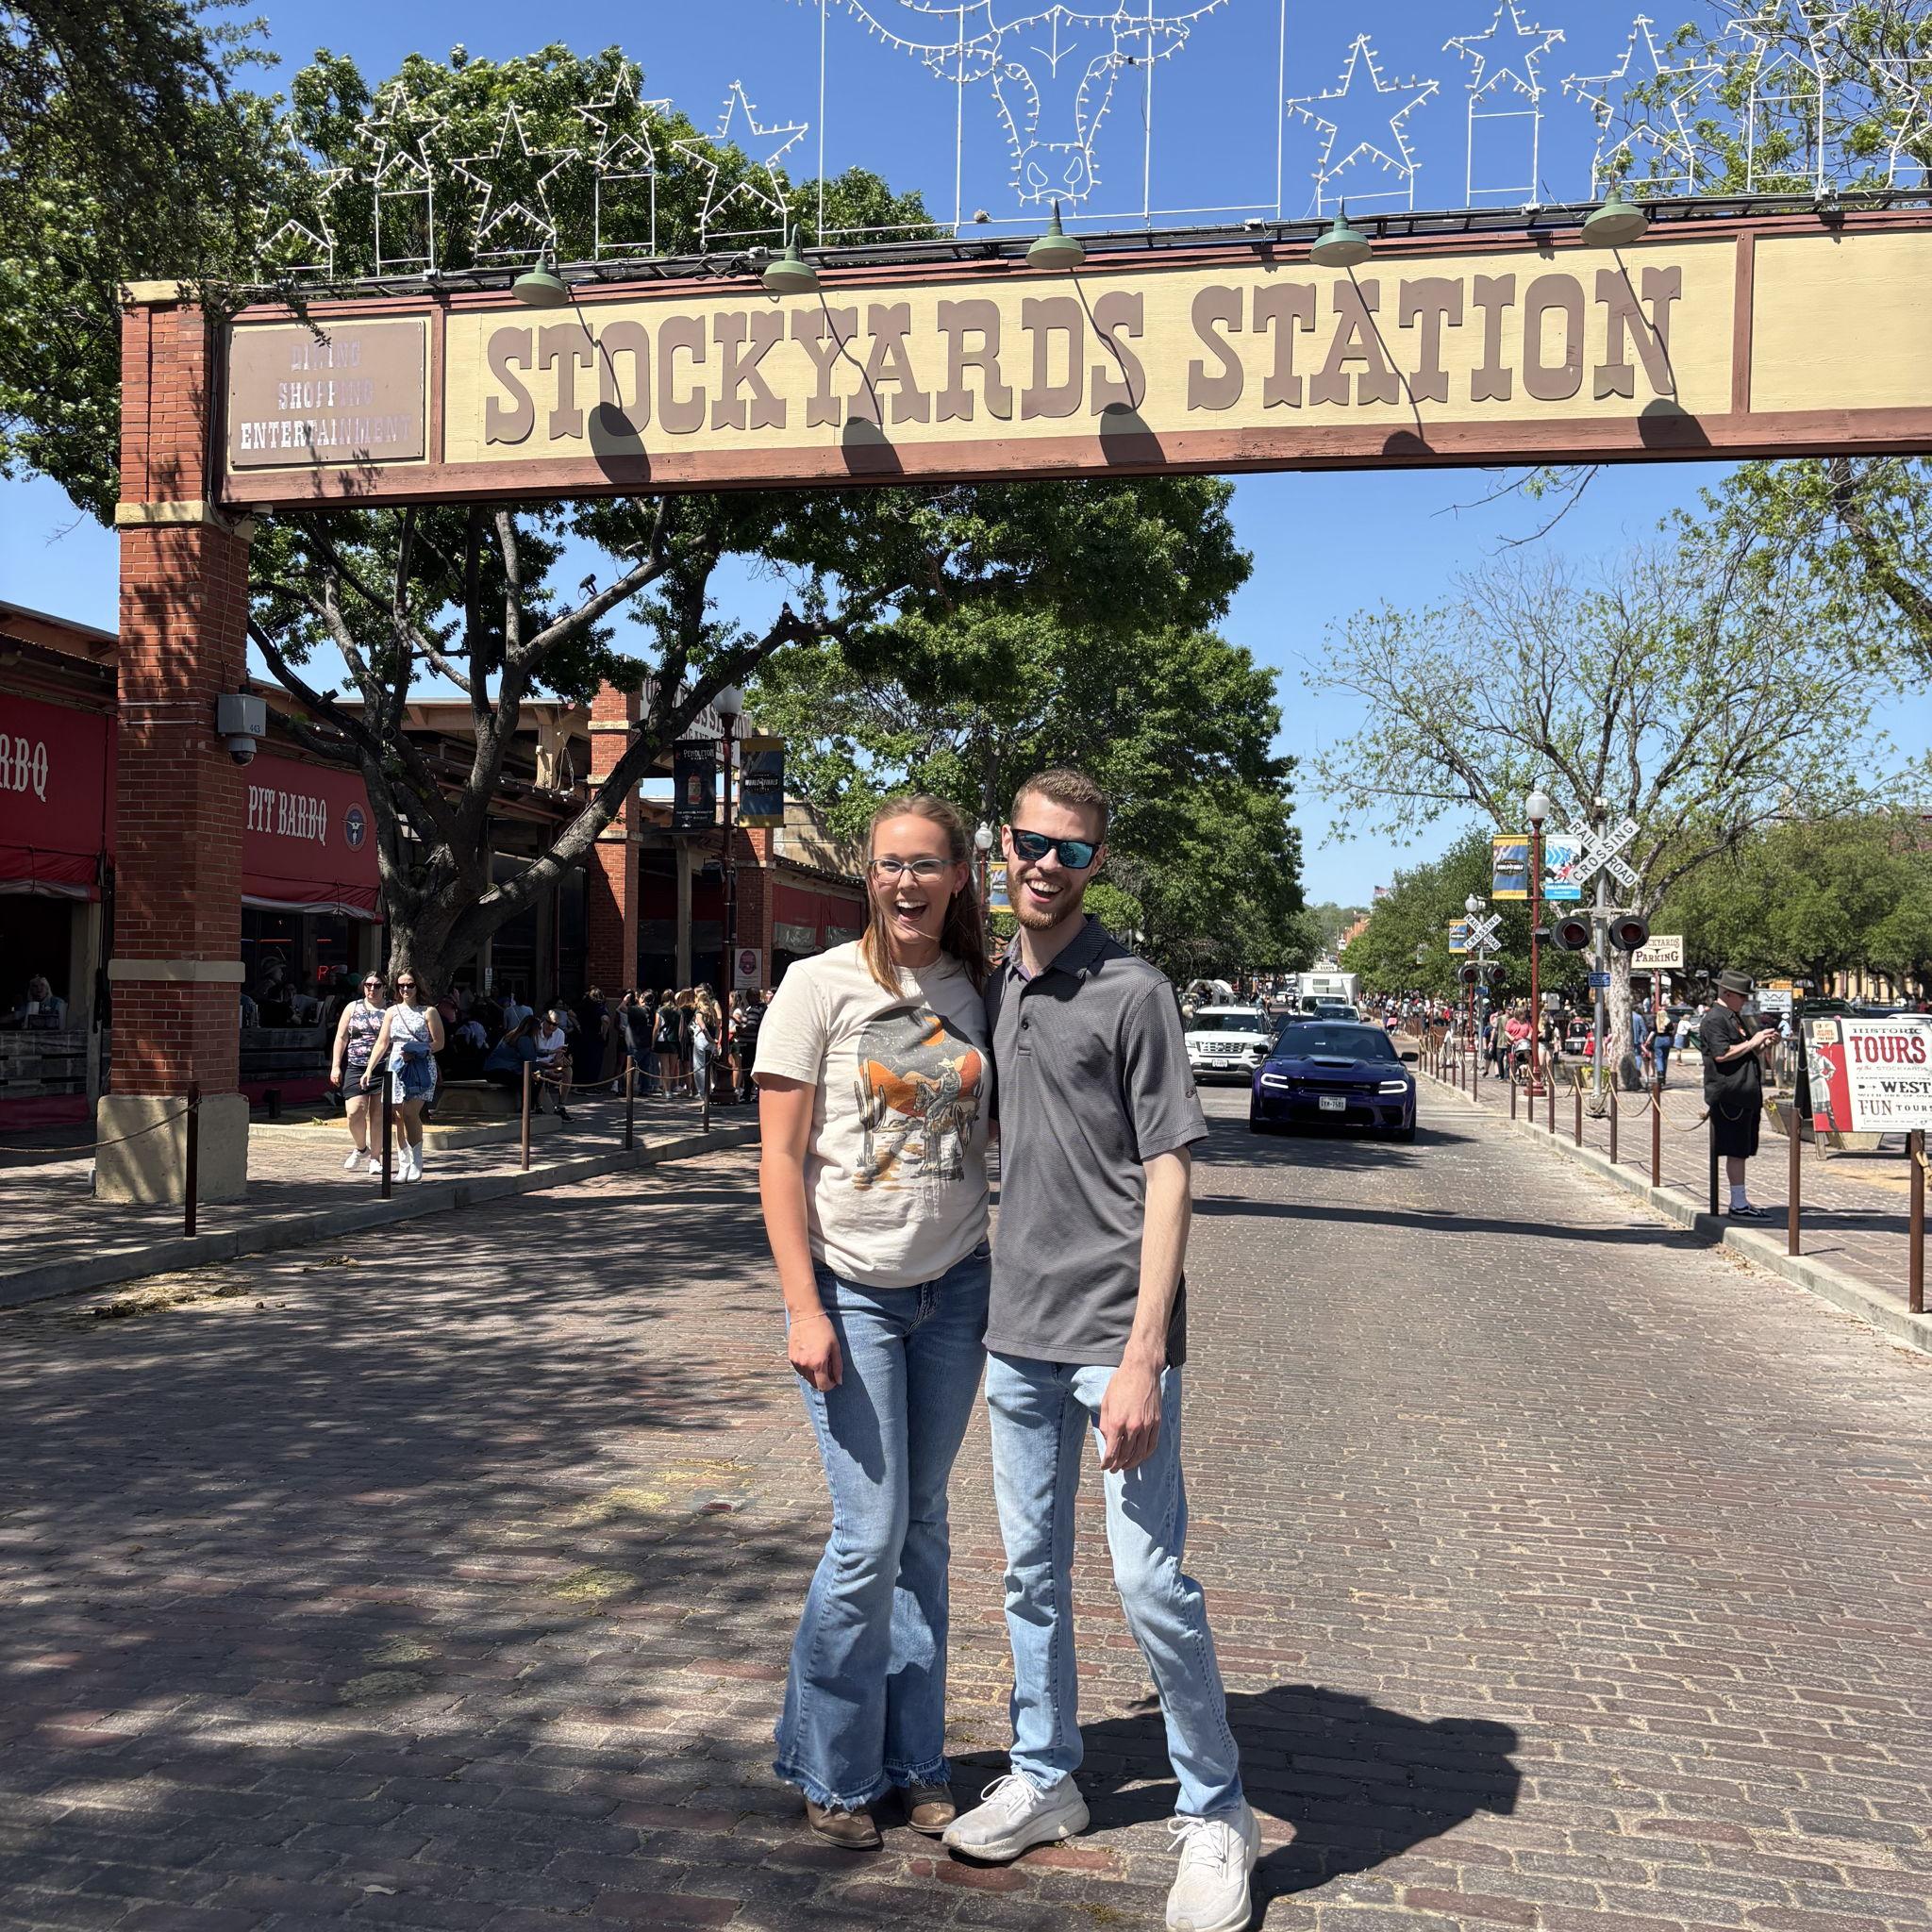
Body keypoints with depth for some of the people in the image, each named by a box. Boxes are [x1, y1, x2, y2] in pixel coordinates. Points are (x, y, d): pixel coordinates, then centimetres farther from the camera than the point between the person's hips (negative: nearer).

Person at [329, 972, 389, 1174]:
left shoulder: (391, 1010, 7)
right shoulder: (353, 1008, 12)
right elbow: (341, 1038, 11)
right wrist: (336, 1066, 3)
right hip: (355, 1067, 1)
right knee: (355, 1111, -9)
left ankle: (375, 1158, 12)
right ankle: (361, 1148, 17)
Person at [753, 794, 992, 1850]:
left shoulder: (976, 993, 4)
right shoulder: (820, 986, -8)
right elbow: (779, 1159, -9)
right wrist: (804, 1310, -13)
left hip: (954, 1291, 4)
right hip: (851, 1290, -4)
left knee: (922, 1528, 12)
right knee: (871, 1535, -4)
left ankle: (913, 1759, 27)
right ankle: (829, 1772, 18)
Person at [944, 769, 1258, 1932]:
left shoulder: (1131, 992, -9)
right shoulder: (993, 993, 9)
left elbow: (1169, 1176, -13)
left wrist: (1142, 1358, -19)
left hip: (1115, 1333, -6)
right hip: (1018, 1331, 6)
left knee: (1152, 1582, -2)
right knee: (1033, 1573, 16)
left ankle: (1216, 1814, 18)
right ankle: (1045, 1779, 34)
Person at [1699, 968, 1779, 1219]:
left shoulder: (1735, 1019, 22)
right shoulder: (1714, 1019, -10)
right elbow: (1721, 1054, -21)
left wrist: (1764, 1043, 12)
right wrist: (1752, 1043, -15)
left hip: (1745, 1096, 10)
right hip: (1730, 1097, -10)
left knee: (1741, 1151, 11)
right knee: (1736, 1152, -9)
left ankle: (1739, 1203, 17)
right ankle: (1738, 1205, -7)